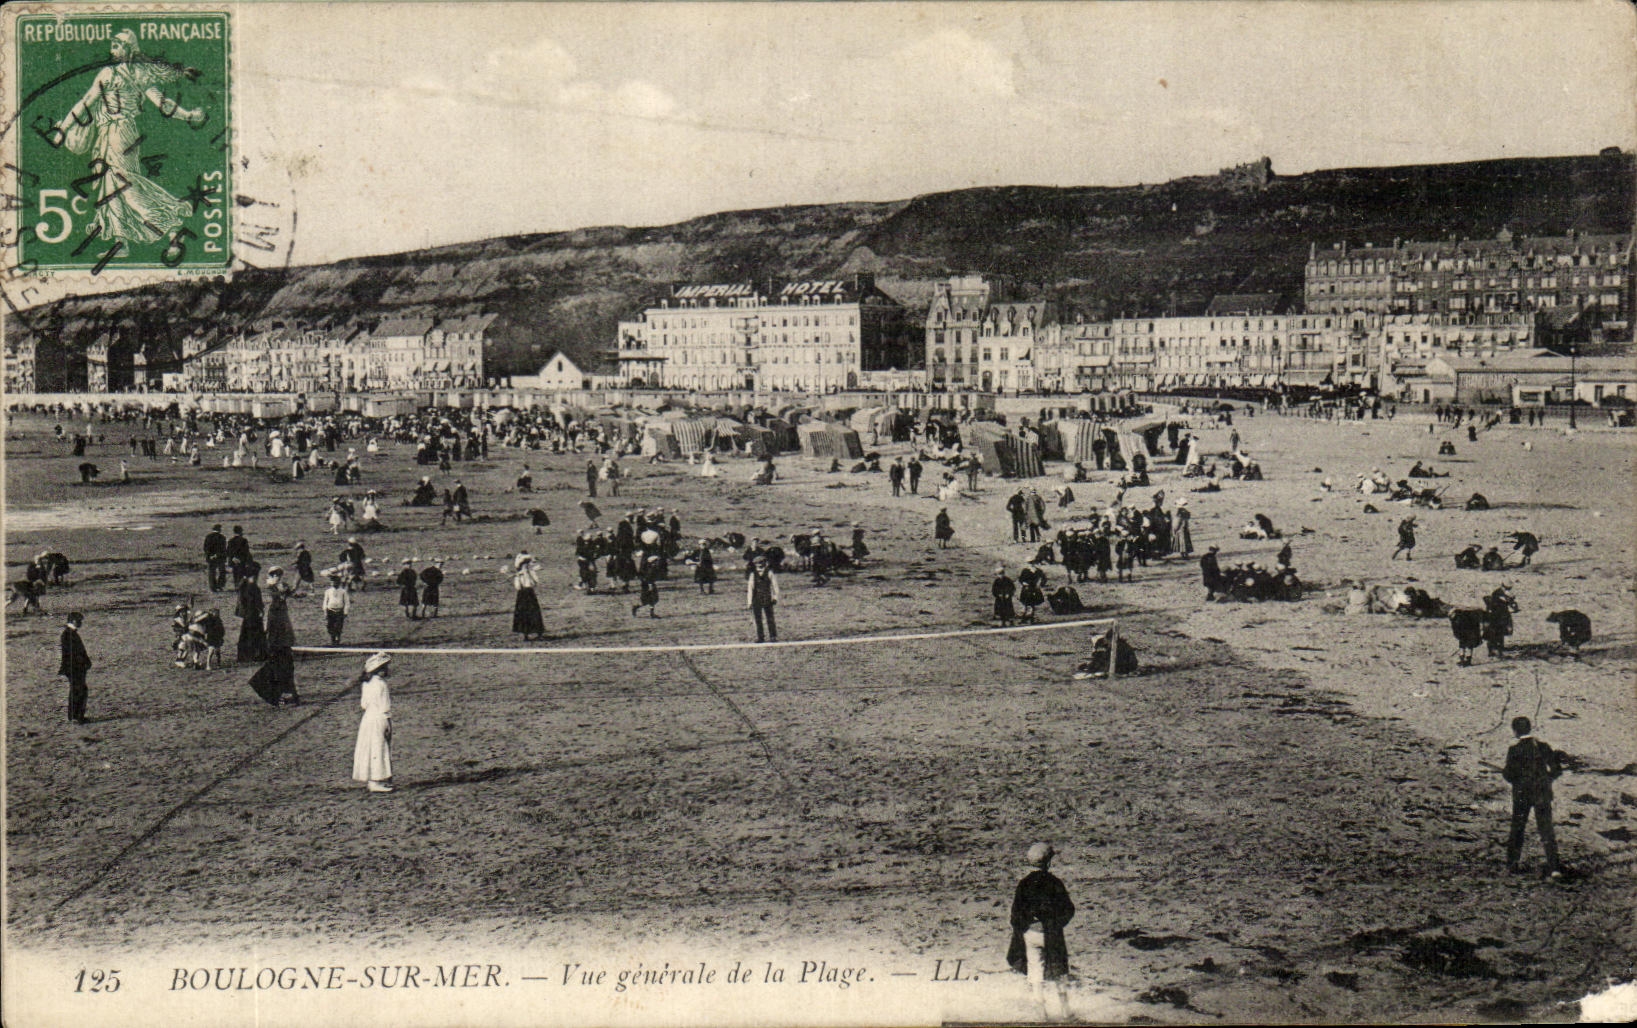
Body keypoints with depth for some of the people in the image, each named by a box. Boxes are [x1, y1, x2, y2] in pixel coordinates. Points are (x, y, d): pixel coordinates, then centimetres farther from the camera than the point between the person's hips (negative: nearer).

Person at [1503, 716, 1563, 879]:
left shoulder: (1515, 750, -11)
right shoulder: (1543, 747, -1)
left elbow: (1509, 775, -14)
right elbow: (1557, 769, 1)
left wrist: (1506, 775, 8)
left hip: (1522, 794, -2)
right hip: (1543, 794, 2)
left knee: (1517, 828, 14)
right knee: (1546, 828, 3)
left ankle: (1512, 863, 20)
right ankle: (1553, 866, -7)